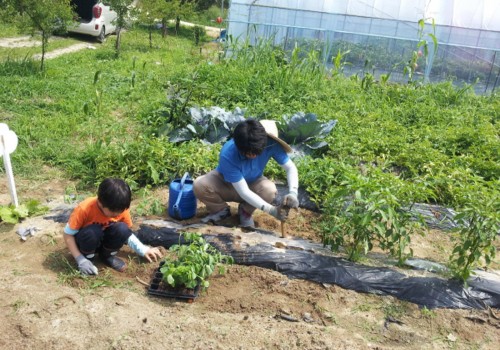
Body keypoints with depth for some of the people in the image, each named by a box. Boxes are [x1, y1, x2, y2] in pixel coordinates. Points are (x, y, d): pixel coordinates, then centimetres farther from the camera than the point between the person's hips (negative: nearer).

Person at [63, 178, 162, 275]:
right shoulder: (84, 209, -31)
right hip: (85, 239, -3)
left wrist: (143, 250, -14)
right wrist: (80, 259, -30)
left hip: (104, 239, 4)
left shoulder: (121, 209, -19)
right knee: (92, 232, -38)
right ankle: (88, 258, -9)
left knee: (122, 229, -28)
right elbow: (68, 234, -22)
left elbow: (127, 233, -3)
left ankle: (107, 255, -1)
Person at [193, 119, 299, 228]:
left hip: (252, 183, 2)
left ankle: (245, 211, 1)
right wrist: (272, 210, -43)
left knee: (269, 190, -33)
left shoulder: (270, 143, -31)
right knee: (199, 185, -32)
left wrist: (293, 193, -41)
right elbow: (243, 192, -36)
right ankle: (221, 210, 1)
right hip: (224, 182, -2)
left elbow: (290, 167, -22)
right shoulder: (228, 155, -38)